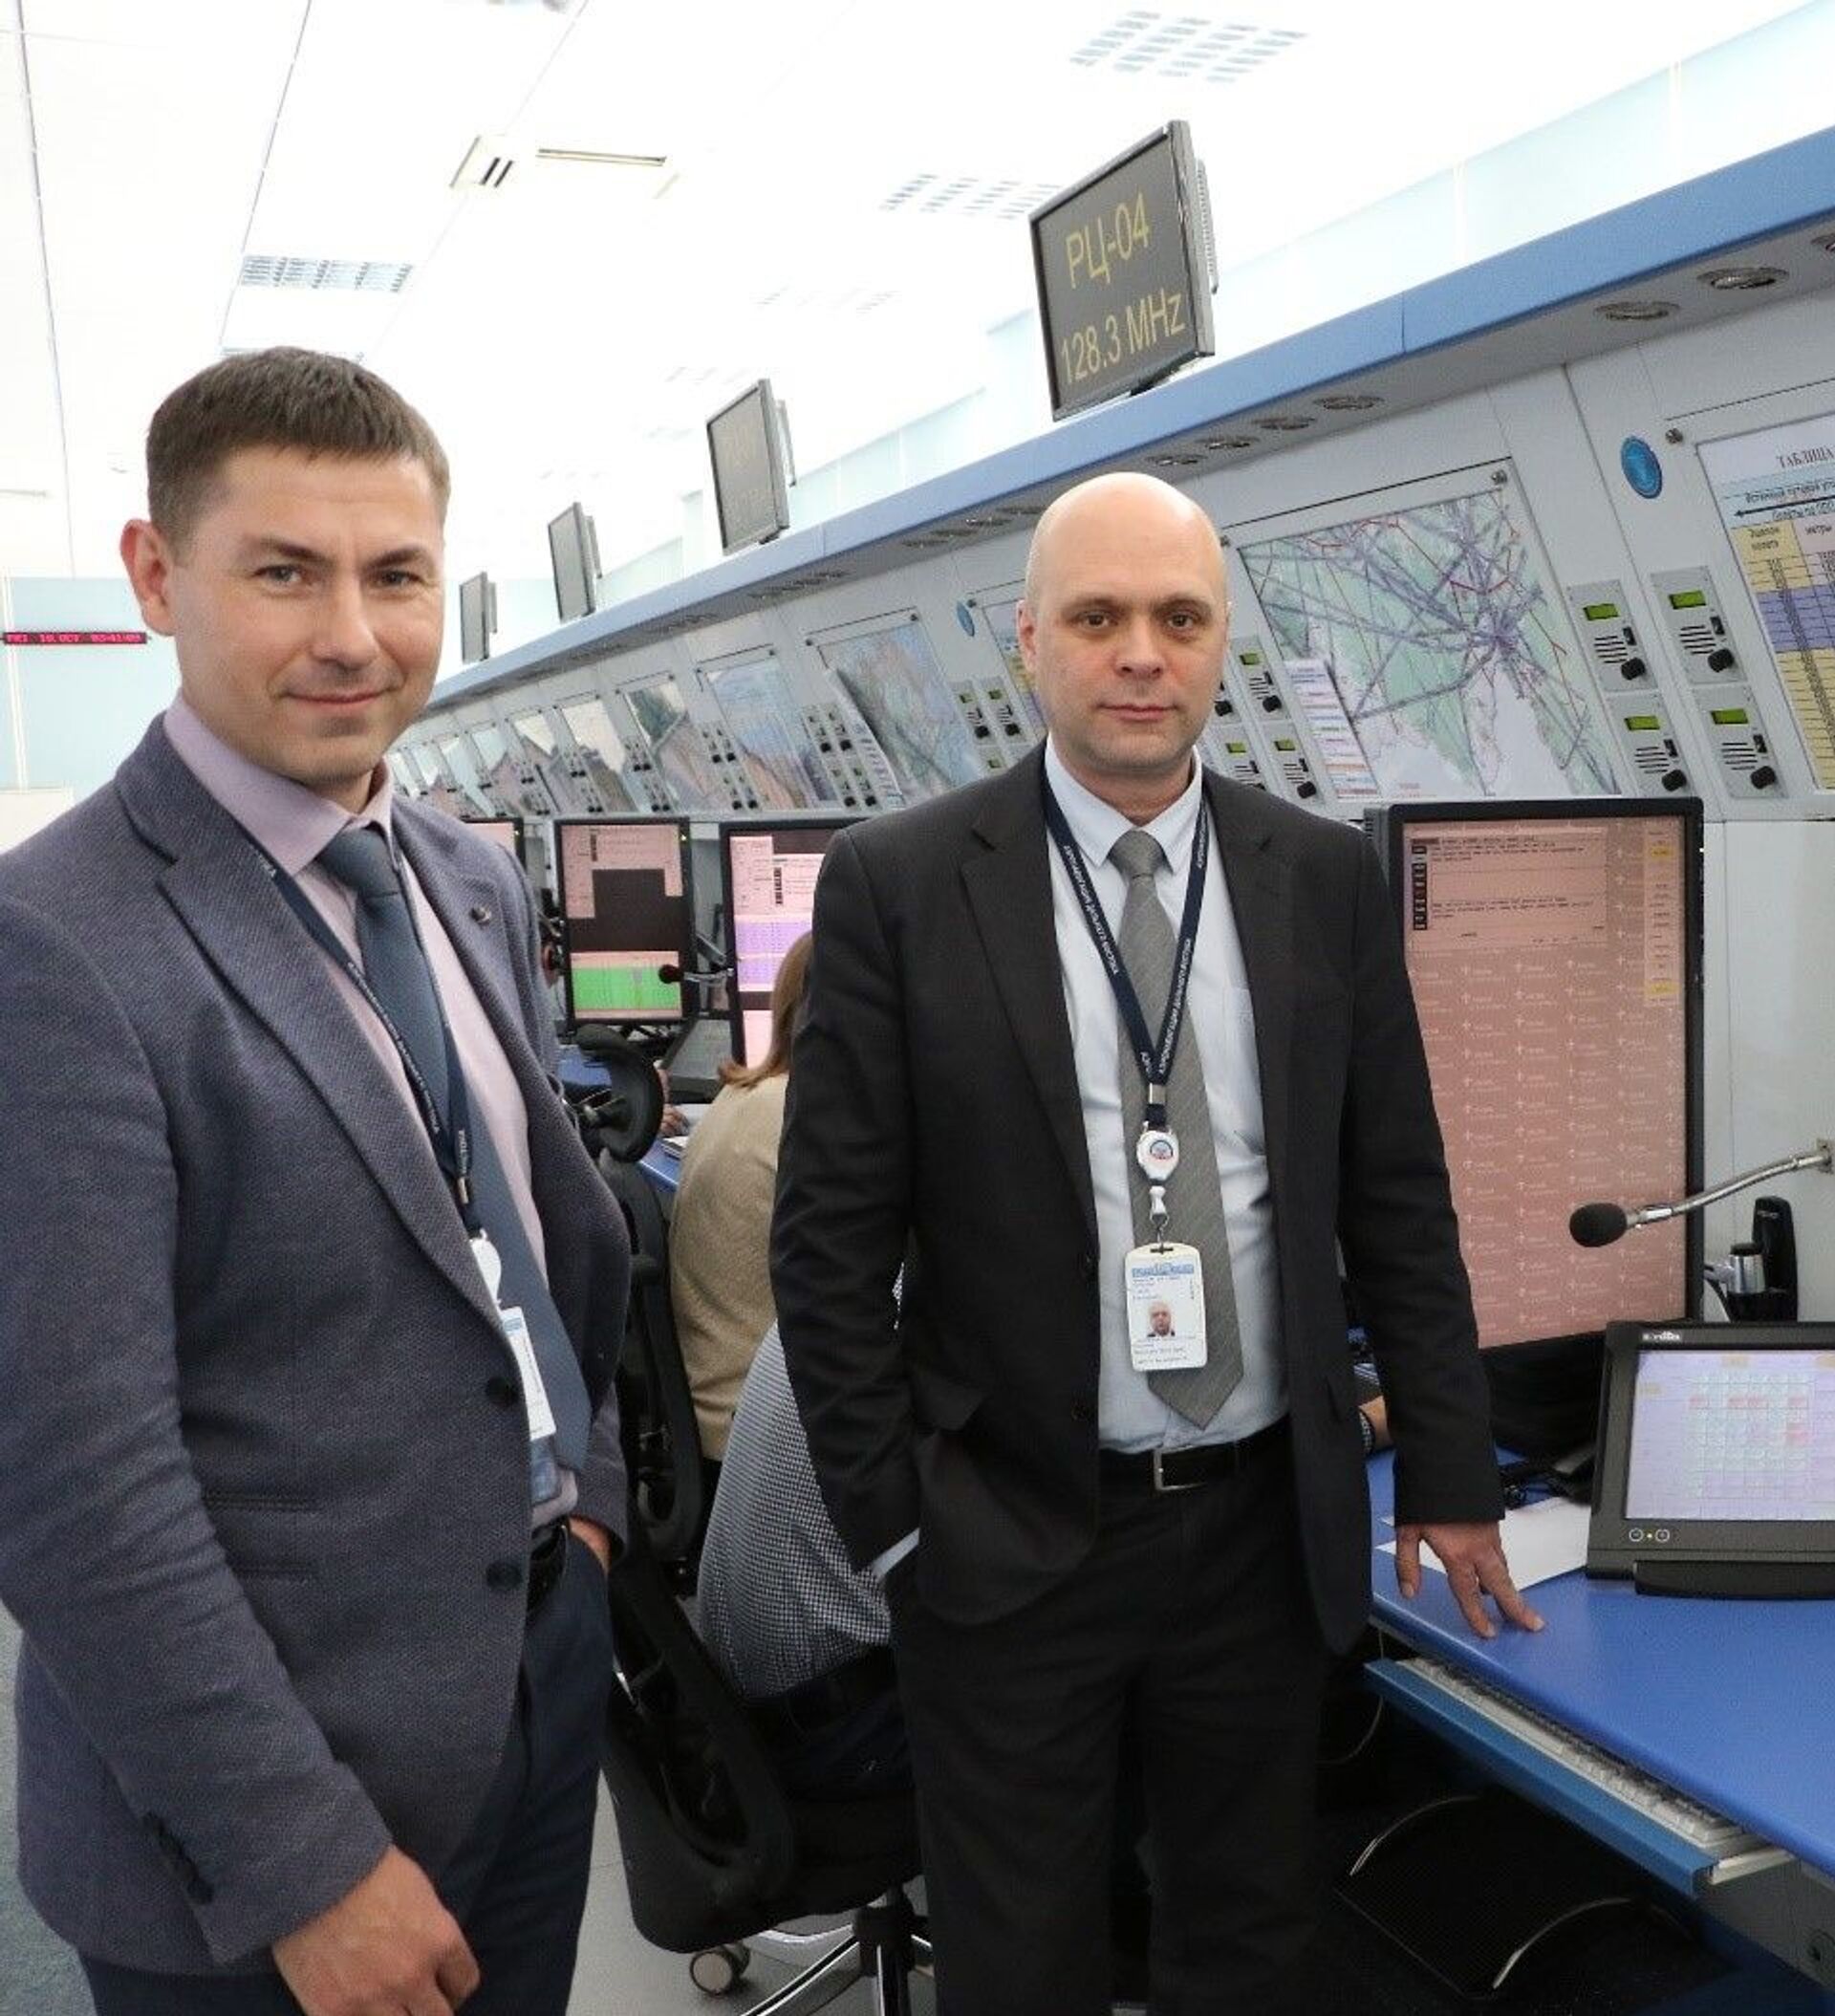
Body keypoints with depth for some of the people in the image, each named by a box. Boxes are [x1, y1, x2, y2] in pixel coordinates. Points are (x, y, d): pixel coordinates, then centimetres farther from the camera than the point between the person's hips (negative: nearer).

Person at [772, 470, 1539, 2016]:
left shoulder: (1327, 880, 0)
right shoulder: (897, 885, -8)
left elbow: (1398, 1202, 5)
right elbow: (831, 1236, -7)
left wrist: (1449, 1474, 5)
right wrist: (886, 1520, -6)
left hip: (1269, 1525, 3)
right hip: (1009, 1539, -2)